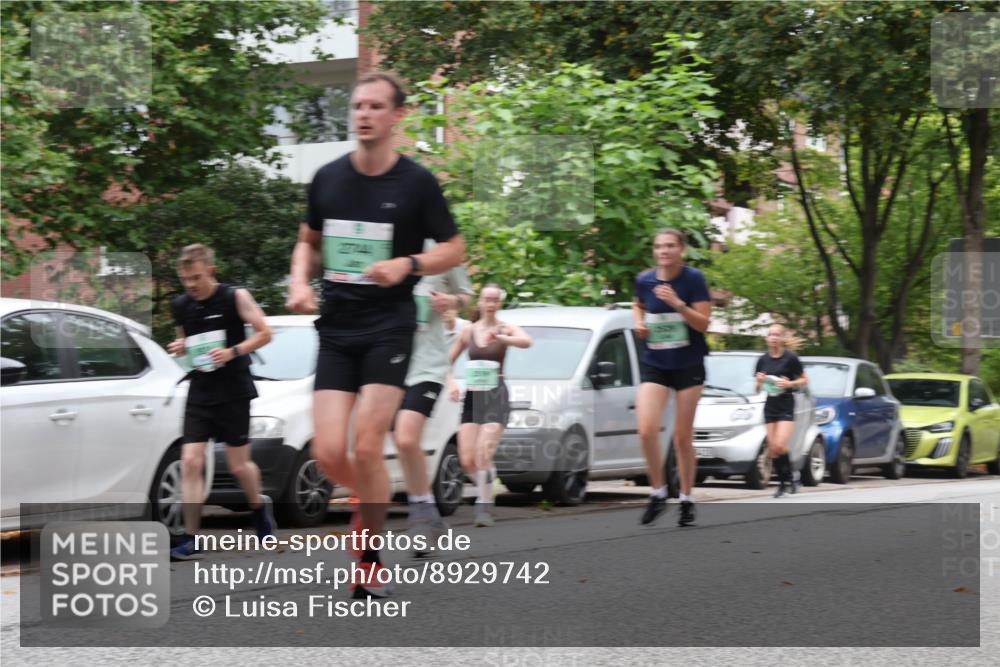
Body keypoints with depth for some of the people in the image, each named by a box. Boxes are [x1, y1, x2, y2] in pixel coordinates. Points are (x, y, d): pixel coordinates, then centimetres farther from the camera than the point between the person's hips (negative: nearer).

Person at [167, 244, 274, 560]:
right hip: (200, 392, 4)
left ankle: (259, 506, 36)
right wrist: (179, 346, -2)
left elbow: (264, 333, -6)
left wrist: (233, 351, -20)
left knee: (239, 465, 4)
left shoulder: (235, 297, -9)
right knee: (190, 461, -8)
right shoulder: (180, 306, 4)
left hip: (233, 391, -3)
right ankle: (190, 538, -7)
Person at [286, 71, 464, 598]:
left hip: (389, 327, -3)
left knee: (366, 447, -13)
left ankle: (371, 561, 5)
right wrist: (299, 282, 2)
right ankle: (372, 500, 28)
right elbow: (309, 240, 21)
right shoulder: (328, 178, 7)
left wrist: (407, 265, -15)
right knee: (328, 453, -6)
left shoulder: (417, 182, -3)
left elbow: (454, 249, 3)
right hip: (336, 328, 3)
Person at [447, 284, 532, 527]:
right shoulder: (468, 331, 9)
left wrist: (501, 338, -40)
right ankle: (485, 493, 22)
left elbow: (526, 341, -23)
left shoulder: (506, 329, 0)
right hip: (472, 398, 4)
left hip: (496, 397, -3)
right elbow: (448, 361, 16)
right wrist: (451, 383, -2)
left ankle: (485, 506, -10)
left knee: (484, 455, -20)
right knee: (467, 461, -5)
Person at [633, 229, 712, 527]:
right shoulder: (644, 280, 0)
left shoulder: (693, 279, -10)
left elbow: (703, 323, -13)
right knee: (647, 430, -15)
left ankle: (687, 499, 19)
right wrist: (639, 321, 1)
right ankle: (658, 492, 3)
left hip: (688, 365, -2)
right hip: (654, 365, 2)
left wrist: (678, 304, -26)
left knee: (683, 437, 3)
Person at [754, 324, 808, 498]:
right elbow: (756, 390, 13)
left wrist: (790, 383, -16)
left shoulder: (790, 358, -7)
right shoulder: (763, 360, 6)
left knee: (780, 445, -18)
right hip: (770, 407, 5)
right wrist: (759, 381, -9)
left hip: (786, 407, -5)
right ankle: (783, 483, 14)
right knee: (772, 448, 2)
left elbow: (804, 380, 1)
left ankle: (790, 477, 2)